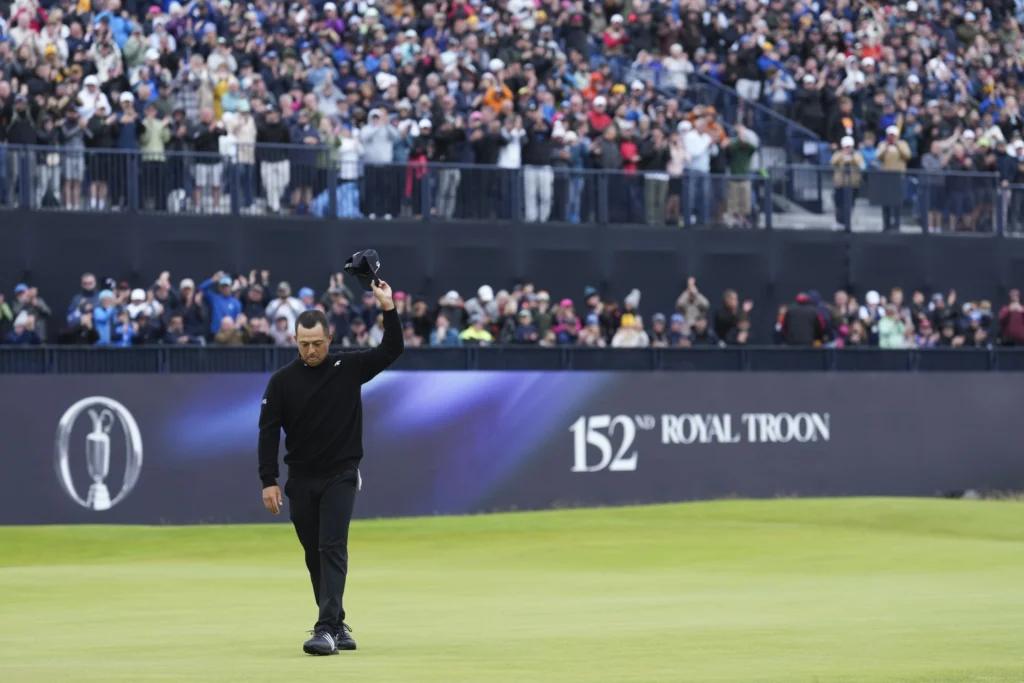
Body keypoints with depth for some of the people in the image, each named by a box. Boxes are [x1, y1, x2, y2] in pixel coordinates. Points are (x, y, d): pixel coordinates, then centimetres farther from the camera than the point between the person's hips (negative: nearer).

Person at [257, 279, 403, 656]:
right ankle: (337, 625, 22)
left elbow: (392, 350, -6)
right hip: (300, 480, 2)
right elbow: (269, 431, -2)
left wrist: (388, 308, -18)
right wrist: (268, 480, -8)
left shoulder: (349, 367, -1)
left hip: (340, 476, -2)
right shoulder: (282, 381, -1)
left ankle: (327, 629, -21)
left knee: (332, 549, -14)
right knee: (315, 555, 9)